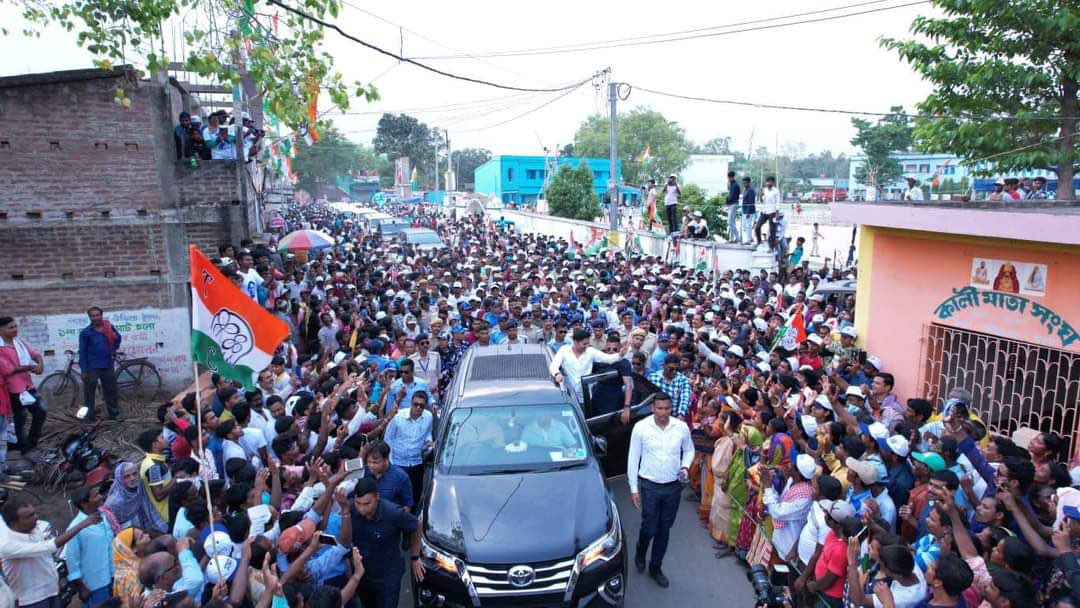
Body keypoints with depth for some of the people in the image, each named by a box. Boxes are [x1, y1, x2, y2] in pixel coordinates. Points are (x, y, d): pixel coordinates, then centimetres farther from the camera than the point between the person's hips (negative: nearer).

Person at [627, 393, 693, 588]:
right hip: (650, 486, -2)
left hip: (673, 486, 2)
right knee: (649, 528, 5)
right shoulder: (641, 427, -13)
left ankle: (656, 567, 33)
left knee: (664, 530, 13)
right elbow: (633, 458, -6)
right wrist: (633, 488, -6)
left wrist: (685, 466, -9)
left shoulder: (682, 427, -8)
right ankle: (640, 553, 39)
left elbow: (689, 450, 11)